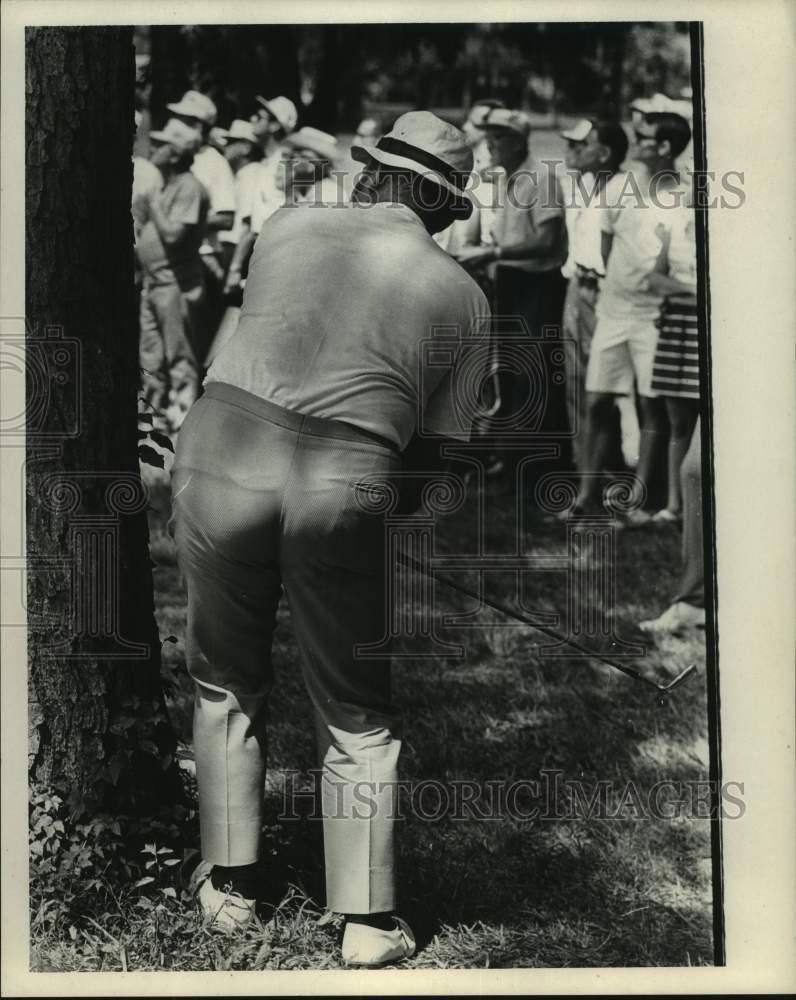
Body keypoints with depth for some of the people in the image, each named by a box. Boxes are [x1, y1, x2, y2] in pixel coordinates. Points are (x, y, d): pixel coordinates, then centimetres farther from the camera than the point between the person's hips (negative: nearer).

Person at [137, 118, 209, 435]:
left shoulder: (189, 188, -13)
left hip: (175, 284, -9)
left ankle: (180, 417, 5)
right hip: (151, 281, 9)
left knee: (179, 357, -2)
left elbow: (172, 234, -22)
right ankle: (155, 411, 27)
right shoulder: (162, 185, 14)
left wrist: (152, 201, -13)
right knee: (151, 357, 16)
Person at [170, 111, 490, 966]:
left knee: (227, 685, 20)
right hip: (345, 482, -1)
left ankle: (231, 887, 30)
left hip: (223, 445, 2)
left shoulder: (287, 227, 13)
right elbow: (442, 443, 10)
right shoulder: (461, 294, 10)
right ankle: (366, 923, 20)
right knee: (356, 715, 15)